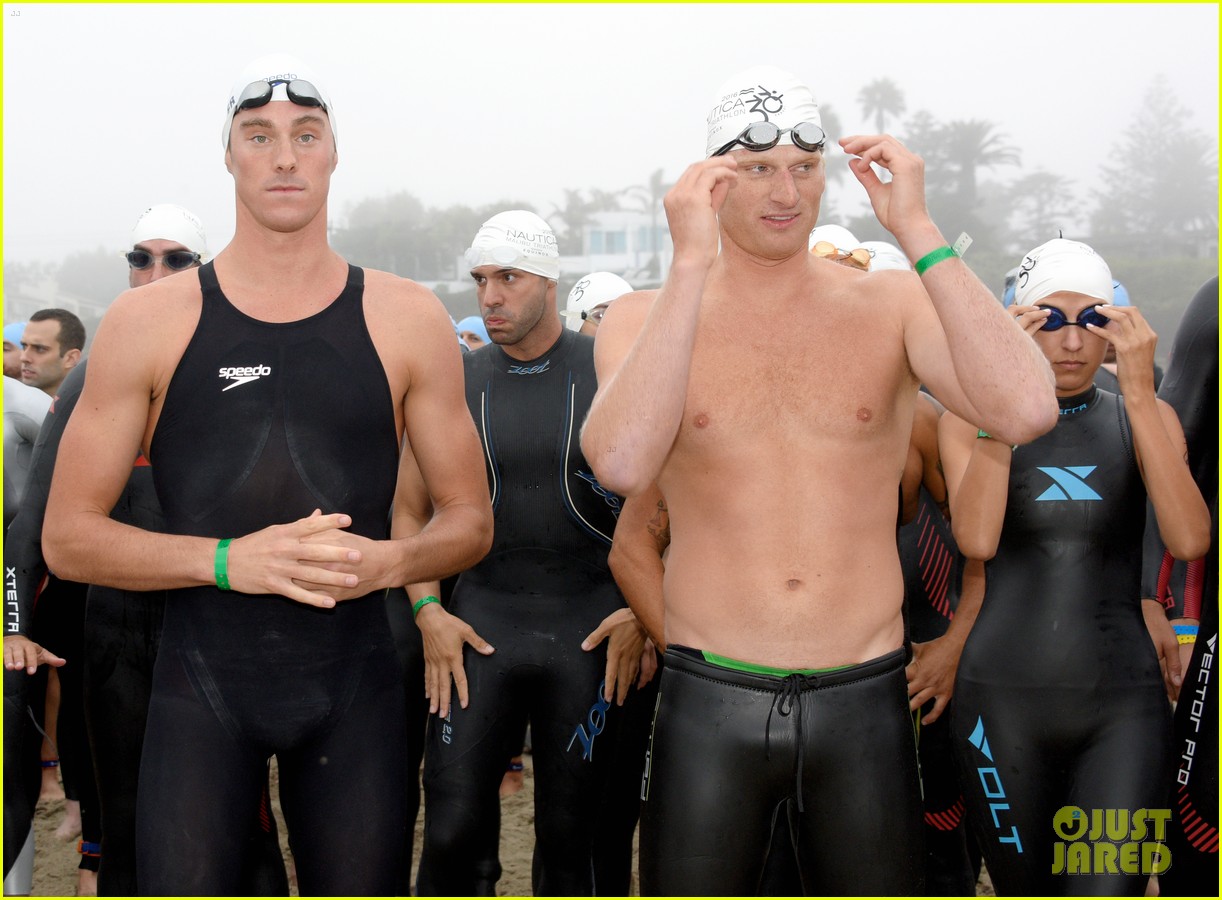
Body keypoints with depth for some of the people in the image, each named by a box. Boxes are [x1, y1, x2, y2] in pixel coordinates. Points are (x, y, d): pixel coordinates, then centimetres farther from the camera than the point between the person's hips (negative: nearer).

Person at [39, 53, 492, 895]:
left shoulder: (407, 320, 1)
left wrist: (388, 561, -16)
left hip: (356, 680, 1)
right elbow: (69, 535, -1)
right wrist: (228, 560, -17)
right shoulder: (148, 321, -1)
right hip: (201, 678, -1)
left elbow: (470, 519, 6)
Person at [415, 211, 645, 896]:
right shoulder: (458, 380, 6)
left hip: (591, 627, -1)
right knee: (452, 832, -5)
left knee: (569, 834, 7)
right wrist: (427, 612, -2)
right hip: (480, 621, 1)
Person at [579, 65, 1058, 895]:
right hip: (709, 705, 0)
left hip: (865, 704, 1)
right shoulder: (643, 318, 0)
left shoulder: (892, 306, 1)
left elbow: (1027, 411, -18)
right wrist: (691, 265, -22)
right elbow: (621, 464, -21)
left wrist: (917, 231, -18)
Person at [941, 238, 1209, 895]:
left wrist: (1139, 394, -18)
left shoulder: (1145, 418, 7)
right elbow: (976, 540, -18)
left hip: (1123, 702, 1)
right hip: (1004, 698, 0)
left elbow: (1189, 541, -12)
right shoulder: (971, 418, 2)